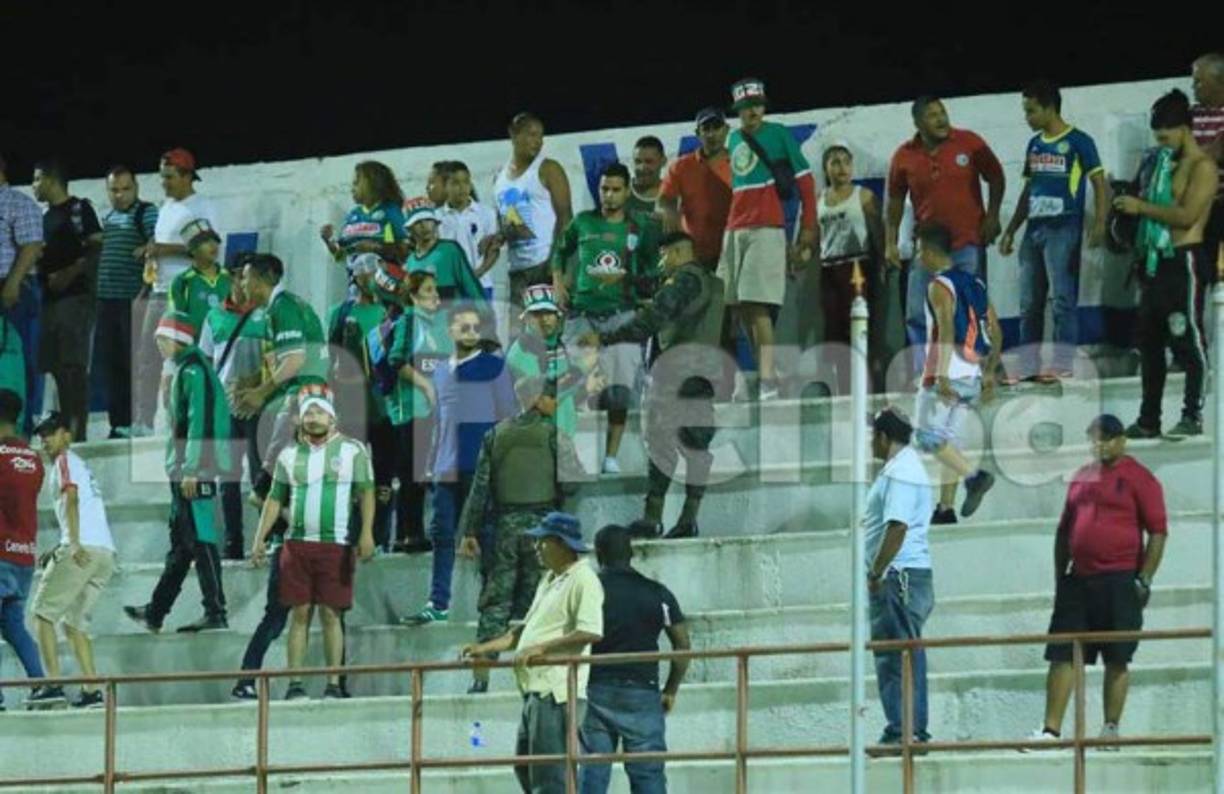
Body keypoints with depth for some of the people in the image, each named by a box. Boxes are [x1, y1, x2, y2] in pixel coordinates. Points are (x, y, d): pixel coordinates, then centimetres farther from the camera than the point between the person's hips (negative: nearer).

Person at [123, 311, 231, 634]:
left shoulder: (193, 370, -13)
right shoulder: (185, 369, 18)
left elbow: (199, 421, -20)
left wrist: (191, 469, -23)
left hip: (195, 471, -10)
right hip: (182, 470, 10)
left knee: (200, 541, -9)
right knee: (180, 544, 13)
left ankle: (216, 613, -9)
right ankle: (155, 613, 18)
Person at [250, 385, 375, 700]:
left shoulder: (353, 451, 4)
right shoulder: (290, 455, 13)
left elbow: (366, 494, 0)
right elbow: (275, 499, 16)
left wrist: (366, 533, -12)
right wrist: (260, 539, 8)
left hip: (336, 545, -2)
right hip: (297, 543, 2)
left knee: (331, 614, -2)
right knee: (300, 613, 0)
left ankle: (334, 684, 1)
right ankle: (295, 684, 0)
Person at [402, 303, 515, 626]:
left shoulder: (494, 367, 0)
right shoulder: (441, 372, 16)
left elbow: (508, 418, -2)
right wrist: (432, 464, 17)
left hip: (481, 467, -5)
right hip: (448, 470, 5)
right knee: (442, 535, 2)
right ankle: (438, 604, 4)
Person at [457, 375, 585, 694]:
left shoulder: (496, 435, 6)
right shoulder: (554, 435, -4)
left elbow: (480, 487, 5)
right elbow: (570, 484, -10)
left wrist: (469, 532, 7)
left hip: (504, 524, 3)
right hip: (541, 524, -3)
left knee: (495, 602, 3)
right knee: (536, 604, 2)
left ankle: (480, 677, -3)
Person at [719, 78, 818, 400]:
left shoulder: (779, 135, -1)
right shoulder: (734, 140, 16)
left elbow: (806, 182, -2)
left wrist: (808, 232, -7)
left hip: (766, 229, -6)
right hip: (734, 229, 7)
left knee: (756, 304, -15)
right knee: (740, 307, 5)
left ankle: (768, 379, -17)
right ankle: (761, 372, 12)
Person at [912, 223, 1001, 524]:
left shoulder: (940, 286, -10)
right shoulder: (975, 284, 15)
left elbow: (947, 331, -22)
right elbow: (996, 333, 16)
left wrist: (941, 376, -25)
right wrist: (989, 374, 20)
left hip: (947, 376, -8)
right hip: (972, 376, 8)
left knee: (929, 436, -2)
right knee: (948, 438, 12)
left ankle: (974, 476, -20)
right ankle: (946, 508, 9)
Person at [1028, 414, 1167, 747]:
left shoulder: (1139, 479, -2)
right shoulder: (1082, 477, 15)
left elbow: (1158, 531, -5)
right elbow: (1064, 530, 20)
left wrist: (1145, 579, -11)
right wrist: (1060, 577, 14)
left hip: (1119, 582, -5)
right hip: (1078, 580, 5)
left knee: (1117, 660, 0)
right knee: (1061, 655, -1)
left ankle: (1112, 729, 6)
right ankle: (1051, 729, -1)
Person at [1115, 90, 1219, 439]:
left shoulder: (1202, 167, -9)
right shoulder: (1167, 164, 18)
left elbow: (1187, 215, -19)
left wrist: (1142, 207, -16)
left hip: (1183, 260, -9)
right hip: (1156, 259, 9)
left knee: (1187, 338, -7)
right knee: (1150, 339, 9)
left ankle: (1193, 416, -3)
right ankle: (1149, 419, 13)